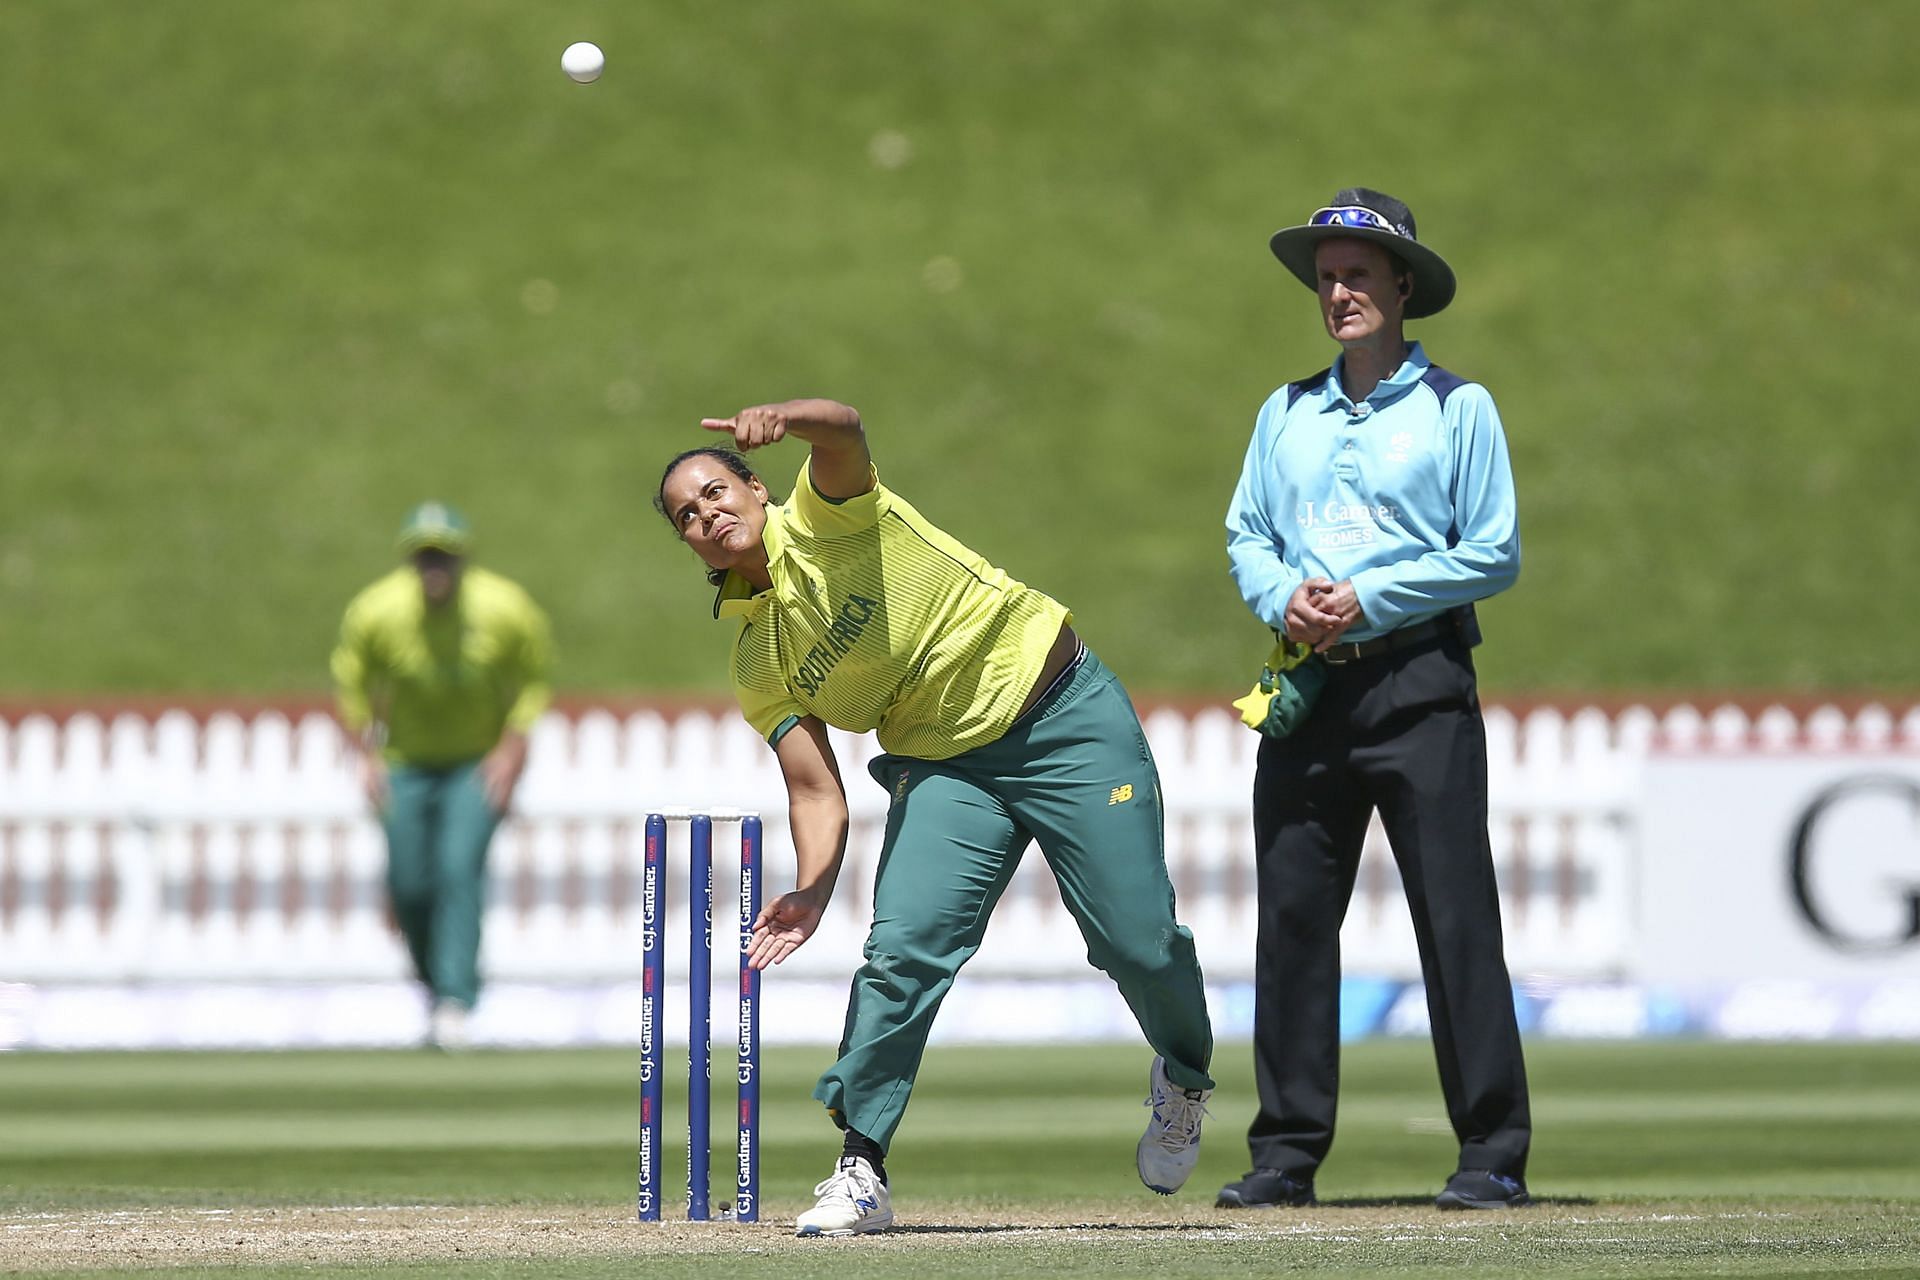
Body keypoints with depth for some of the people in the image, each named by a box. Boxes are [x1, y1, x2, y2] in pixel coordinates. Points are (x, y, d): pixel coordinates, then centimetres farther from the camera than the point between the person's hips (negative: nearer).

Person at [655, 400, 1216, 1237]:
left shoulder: (826, 514, -8)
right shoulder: (756, 664, 2)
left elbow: (842, 429, -31)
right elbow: (816, 789, -3)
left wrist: (780, 419, -54)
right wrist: (812, 887, -22)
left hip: (1066, 718, -3)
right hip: (947, 771, 4)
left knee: (1139, 941, -5)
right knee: (902, 948, -18)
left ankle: (1184, 1074, 28)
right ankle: (861, 1173, -12)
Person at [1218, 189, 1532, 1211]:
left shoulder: (1457, 408, 2)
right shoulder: (1286, 414, 17)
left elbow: (1494, 554, -3)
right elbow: (1245, 535, 16)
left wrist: (1370, 599, -12)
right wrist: (1286, 596, -6)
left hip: (1418, 683, -5)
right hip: (1308, 692, 5)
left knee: (1455, 921, -8)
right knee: (1292, 918, 3)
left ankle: (1493, 1152, -6)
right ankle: (1287, 1152, 9)